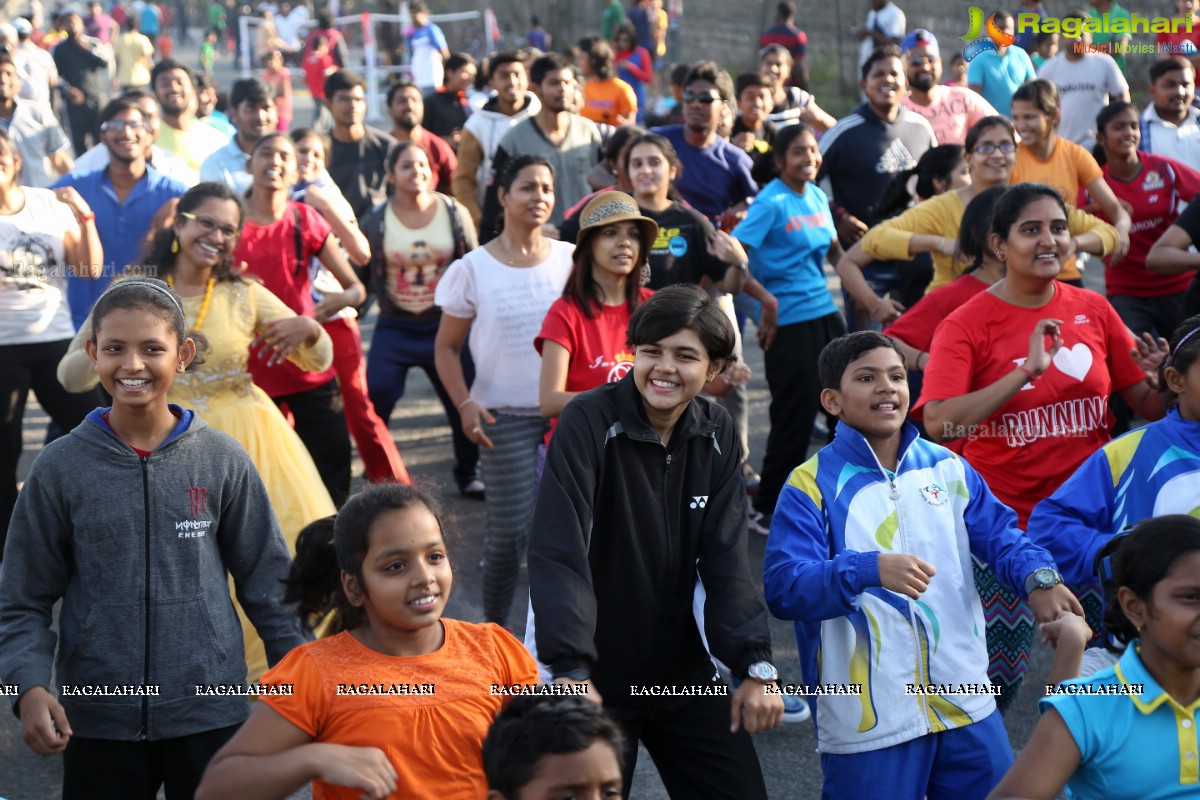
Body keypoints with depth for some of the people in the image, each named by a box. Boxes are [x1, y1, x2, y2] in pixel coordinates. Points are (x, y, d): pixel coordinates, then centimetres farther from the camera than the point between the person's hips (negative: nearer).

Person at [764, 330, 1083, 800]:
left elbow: (1000, 533, 4)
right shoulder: (812, 486, -8)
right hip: (867, 721, -5)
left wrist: (1038, 578, -19)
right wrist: (870, 569, -34)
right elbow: (783, 586, -18)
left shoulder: (947, 468, 8)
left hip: (965, 704, 5)